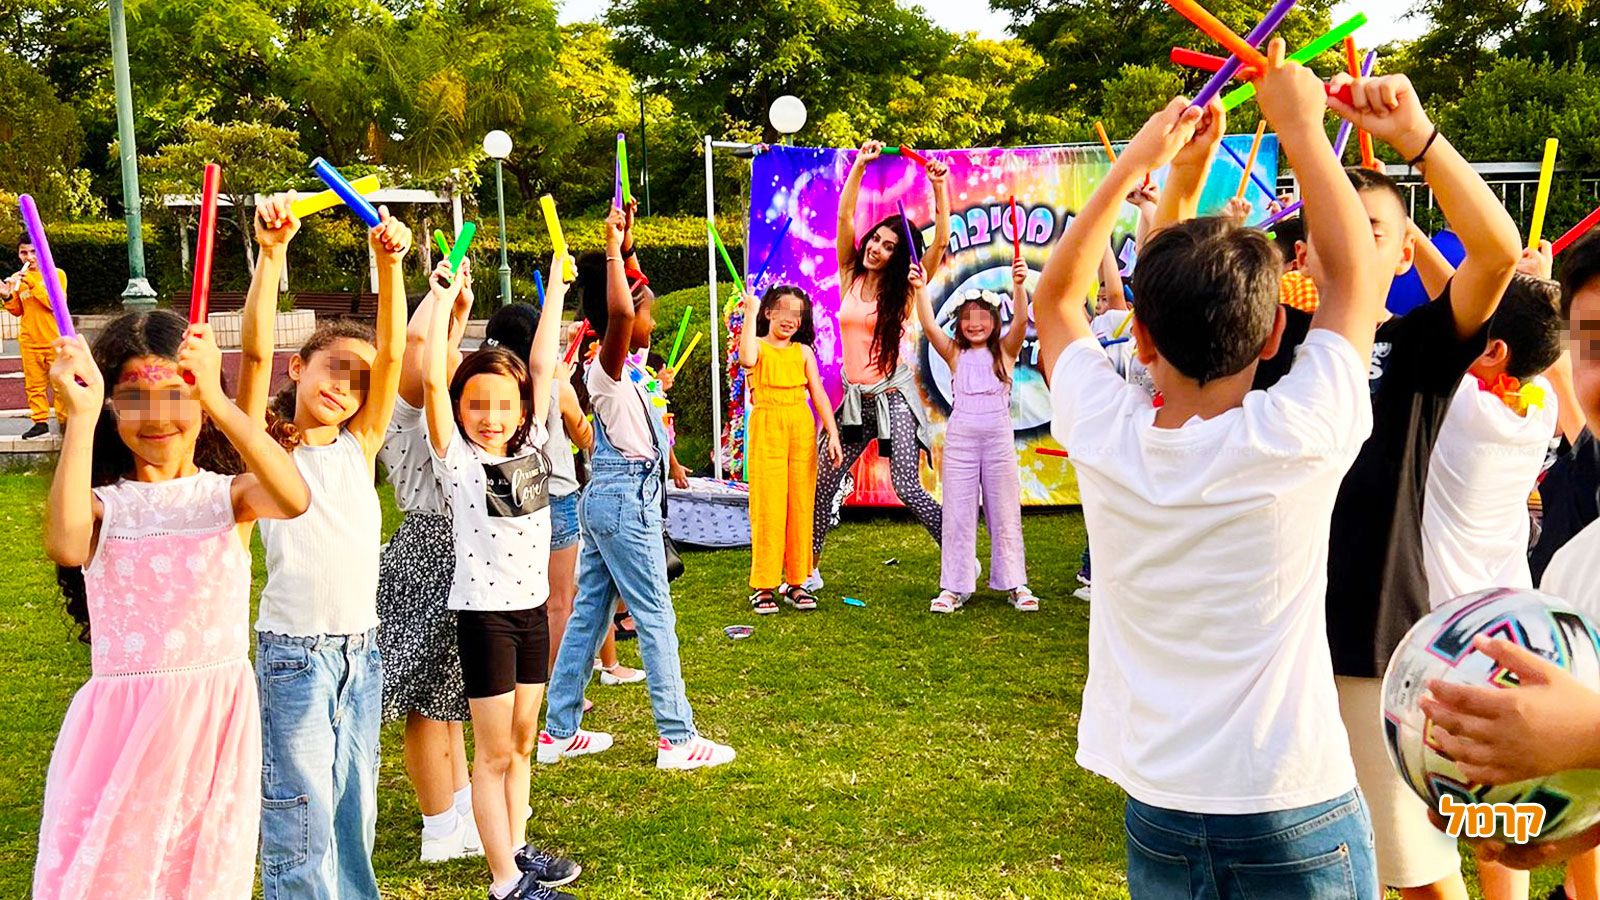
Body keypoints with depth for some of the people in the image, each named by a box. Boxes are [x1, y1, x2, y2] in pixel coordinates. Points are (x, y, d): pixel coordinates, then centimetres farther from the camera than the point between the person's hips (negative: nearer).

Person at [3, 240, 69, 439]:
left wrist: (33, 284, -21)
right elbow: (18, 311, 14)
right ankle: (40, 421, 10)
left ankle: (65, 421, 6)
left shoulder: (56, 274, -1)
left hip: (55, 340, -4)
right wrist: (8, 297, -6)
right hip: (29, 342, 4)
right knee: (34, 385, 4)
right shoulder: (19, 278, 11)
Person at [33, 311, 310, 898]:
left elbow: (294, 499, -22)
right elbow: (66, 545, -25)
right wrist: (82, 418, -23)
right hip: (125, 723, -1)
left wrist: (217, 401, -29)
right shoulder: (105, 505, -1)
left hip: (219, 716, 1)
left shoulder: (224, 496, 0)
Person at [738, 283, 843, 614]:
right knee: (767, 508, -5)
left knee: (801, 506, 5)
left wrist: (832, 433, -3)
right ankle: (763, 585, 2)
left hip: (802, 429, 4)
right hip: (767, 429, -3)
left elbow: (818, 394, 8)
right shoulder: (759, 346, 2)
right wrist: (750, 314, -17)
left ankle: (797, 582, 14)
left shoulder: (803, 352, 13)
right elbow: (746, 359, -23)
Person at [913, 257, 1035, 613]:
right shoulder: (955, 354, 5)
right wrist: (920, 290, -23)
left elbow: (1020, 322, -13)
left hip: (999, 437, 0)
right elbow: (929, 326, -9)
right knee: (957, 513, 3)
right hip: (960, 437, 1)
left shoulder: (1005, 351, 4)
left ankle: (1014, 583, 16)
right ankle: (955, 587, 9)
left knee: (1005, 513, 7)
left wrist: (1019, 286, -28)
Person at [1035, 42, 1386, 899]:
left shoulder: (1105, 438, -13)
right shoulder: (1295, 440, -19)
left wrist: (1137, 162, 8)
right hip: (1297, 824, -2)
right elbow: (1355, 267, -2)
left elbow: (1054, 295, 8)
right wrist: (1300, 126, 6)